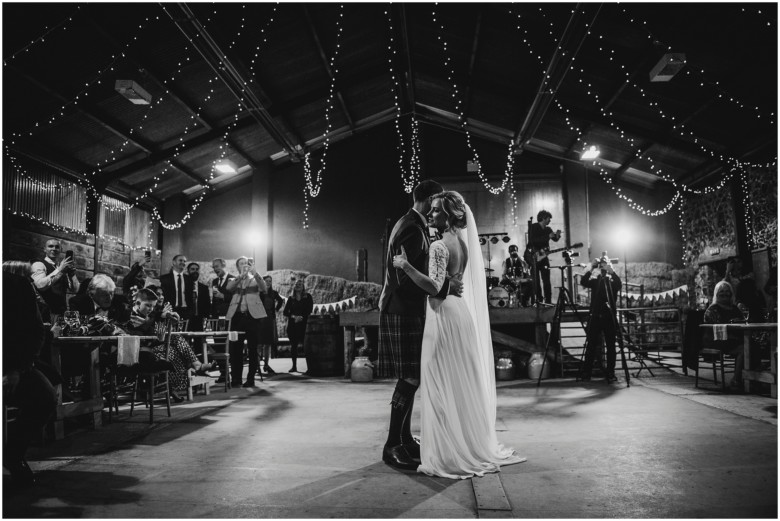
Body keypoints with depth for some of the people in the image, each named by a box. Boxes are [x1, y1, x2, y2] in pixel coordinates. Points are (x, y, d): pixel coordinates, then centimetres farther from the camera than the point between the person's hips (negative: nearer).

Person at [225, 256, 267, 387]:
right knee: (235, 349, 1)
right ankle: (235, 379, 9)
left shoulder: (255, 279, 12)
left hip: (252, 315, -1)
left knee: (253, 349, 0)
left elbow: (263, 288, -9)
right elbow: (229, 287, -7)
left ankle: (251, 378, 7)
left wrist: (255, 272, -22)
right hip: (237, 316, 2)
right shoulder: (234, 280, 16)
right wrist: (241, 276, -20)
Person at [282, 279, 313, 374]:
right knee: (293, 344, 1)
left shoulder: (308, 297, 6)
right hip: (292, 324, 3)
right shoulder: (291, 298, 11)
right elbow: (285, 312, 7)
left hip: (303, 323, -2)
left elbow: (309, 310, 1)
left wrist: (301, 317, -11)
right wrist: (293, 316, -9)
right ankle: (294, 366, 9)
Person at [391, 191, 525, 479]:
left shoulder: (440, 246, -15)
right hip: (462, 311, 9)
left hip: (444, 315, -9)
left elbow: (434, 287, -24)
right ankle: (475, 444, 28)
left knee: (443, 384, -1)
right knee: (465, 381, 17)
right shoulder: (463, 242, 11)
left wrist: (405, 265, -23)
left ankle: (449, 452, 7)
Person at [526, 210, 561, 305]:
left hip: (543, 255, 5)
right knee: (536, 280, -3)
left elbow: (555, 239, 12)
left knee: (546, 280, 2)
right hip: (533, 255, -5)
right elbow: (532, 240, -21)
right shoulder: (533, 227, -7)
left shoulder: (548, 229, 11)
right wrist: (548, 237, -22)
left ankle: (548, 301, 5)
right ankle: (538, 300, 2)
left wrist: (557, 235, -11)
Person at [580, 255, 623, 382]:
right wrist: (591, 269, -18)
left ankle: (610, 373, 8)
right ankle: (586, 373, 1)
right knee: (591, 345, -2)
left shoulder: (612, 280, 8)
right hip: (595, 316, 0)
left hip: (609, 317, 0)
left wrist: (611, 270, -23)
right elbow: (584, 282, -9)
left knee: (611, 346, 1)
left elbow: (619, 284, -15)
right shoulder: (594, 280, 11)